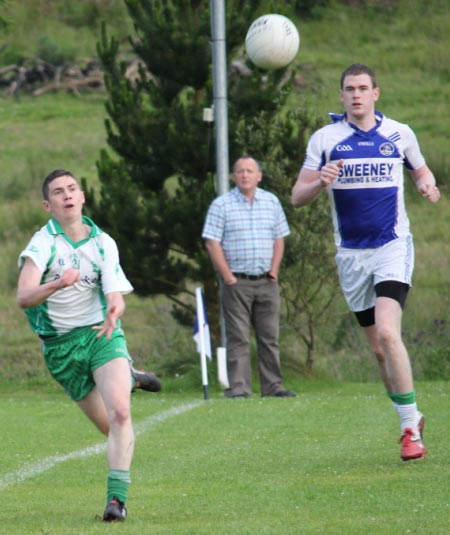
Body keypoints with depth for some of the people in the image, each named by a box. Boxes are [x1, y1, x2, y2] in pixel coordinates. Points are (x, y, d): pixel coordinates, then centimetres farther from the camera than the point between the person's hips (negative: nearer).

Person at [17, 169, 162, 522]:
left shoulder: (104, 243, -1)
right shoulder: (43, 242, -12)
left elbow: (116, 298, -6)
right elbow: (24, 297, -26)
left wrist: (114, 312, -31)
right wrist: (57, 284, -45)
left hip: (101, 334, 1)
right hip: (61, 346, -1)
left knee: (120, 413, -23)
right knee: (110, 426, 8)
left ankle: (117, 497, -19)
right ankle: (128, 379, 43)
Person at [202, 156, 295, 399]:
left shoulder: (271, 202, 11)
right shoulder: (221, 205, -1)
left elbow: (279, 239, 14)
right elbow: (212, 242, -4)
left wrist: (274, 270, 2)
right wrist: (227, 276, -9)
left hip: (266, 282, 4)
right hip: (237, 281, -3)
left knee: (269, 337, 4)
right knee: (238, 337, -6)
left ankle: (273, 386, 7)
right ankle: (238, 386, -6)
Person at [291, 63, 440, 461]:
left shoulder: (400, 134, 3)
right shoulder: (325, 139, 2)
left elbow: (421, 171, 20)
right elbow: (297, 197, 0)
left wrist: (428, 185, -5)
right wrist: (320, 182, -22)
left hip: (393, 246, -2)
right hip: (351, 253, 2)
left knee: (387, 332, -22)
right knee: (379, 348, 6)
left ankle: (410, 429, -17)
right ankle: (413, 420, 23)